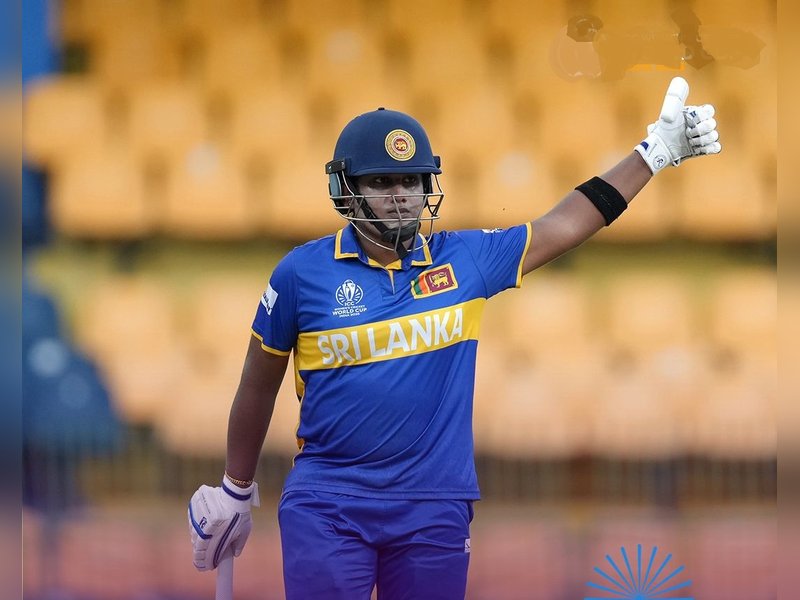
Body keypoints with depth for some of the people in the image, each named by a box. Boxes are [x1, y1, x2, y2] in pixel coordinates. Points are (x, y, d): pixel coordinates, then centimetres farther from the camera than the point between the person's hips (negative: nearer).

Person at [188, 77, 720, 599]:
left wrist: (656, 150, 6)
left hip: (435, 508, 2)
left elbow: (564, 226, 9)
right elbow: (259, 387, 9)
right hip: (326, 505, -2)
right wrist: (236, 491, 17)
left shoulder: (465, 259, 3)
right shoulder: (302, 273, -3)